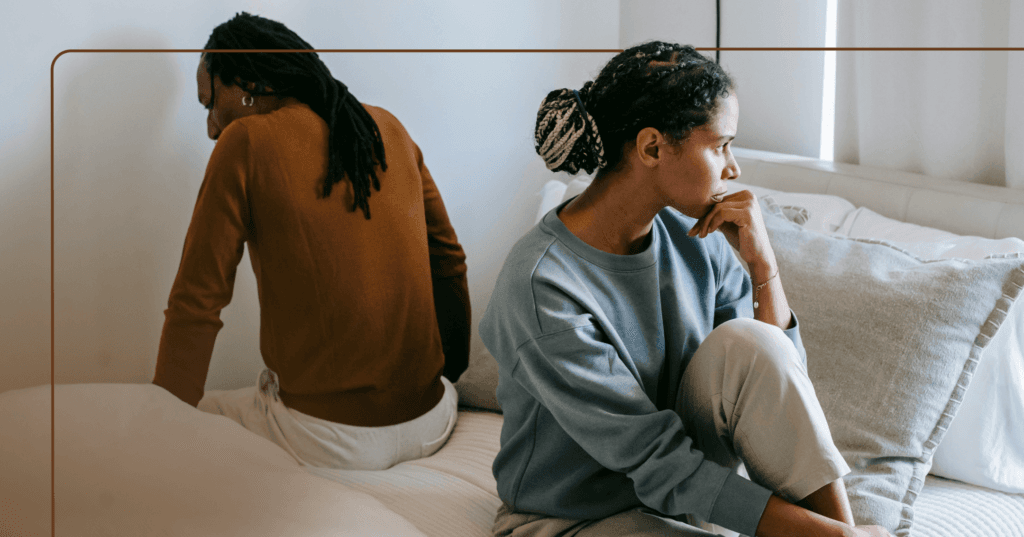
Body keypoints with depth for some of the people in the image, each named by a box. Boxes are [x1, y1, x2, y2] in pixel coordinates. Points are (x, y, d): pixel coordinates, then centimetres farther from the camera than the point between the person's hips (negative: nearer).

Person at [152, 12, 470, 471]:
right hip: (433, 423, 6)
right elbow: (449, 261, 15)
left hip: (329, 441, -6)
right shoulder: (386, 128, 8)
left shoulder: (245, 143, -8)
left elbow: (196, 303, -7)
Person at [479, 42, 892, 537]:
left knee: (747, 342, -21)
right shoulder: (542, 284, -26)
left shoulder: (695, 236, -5)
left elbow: (779, 387, -3)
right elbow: (659, 464, -26)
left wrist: (762, 262, -15)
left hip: (677, 494, 6)